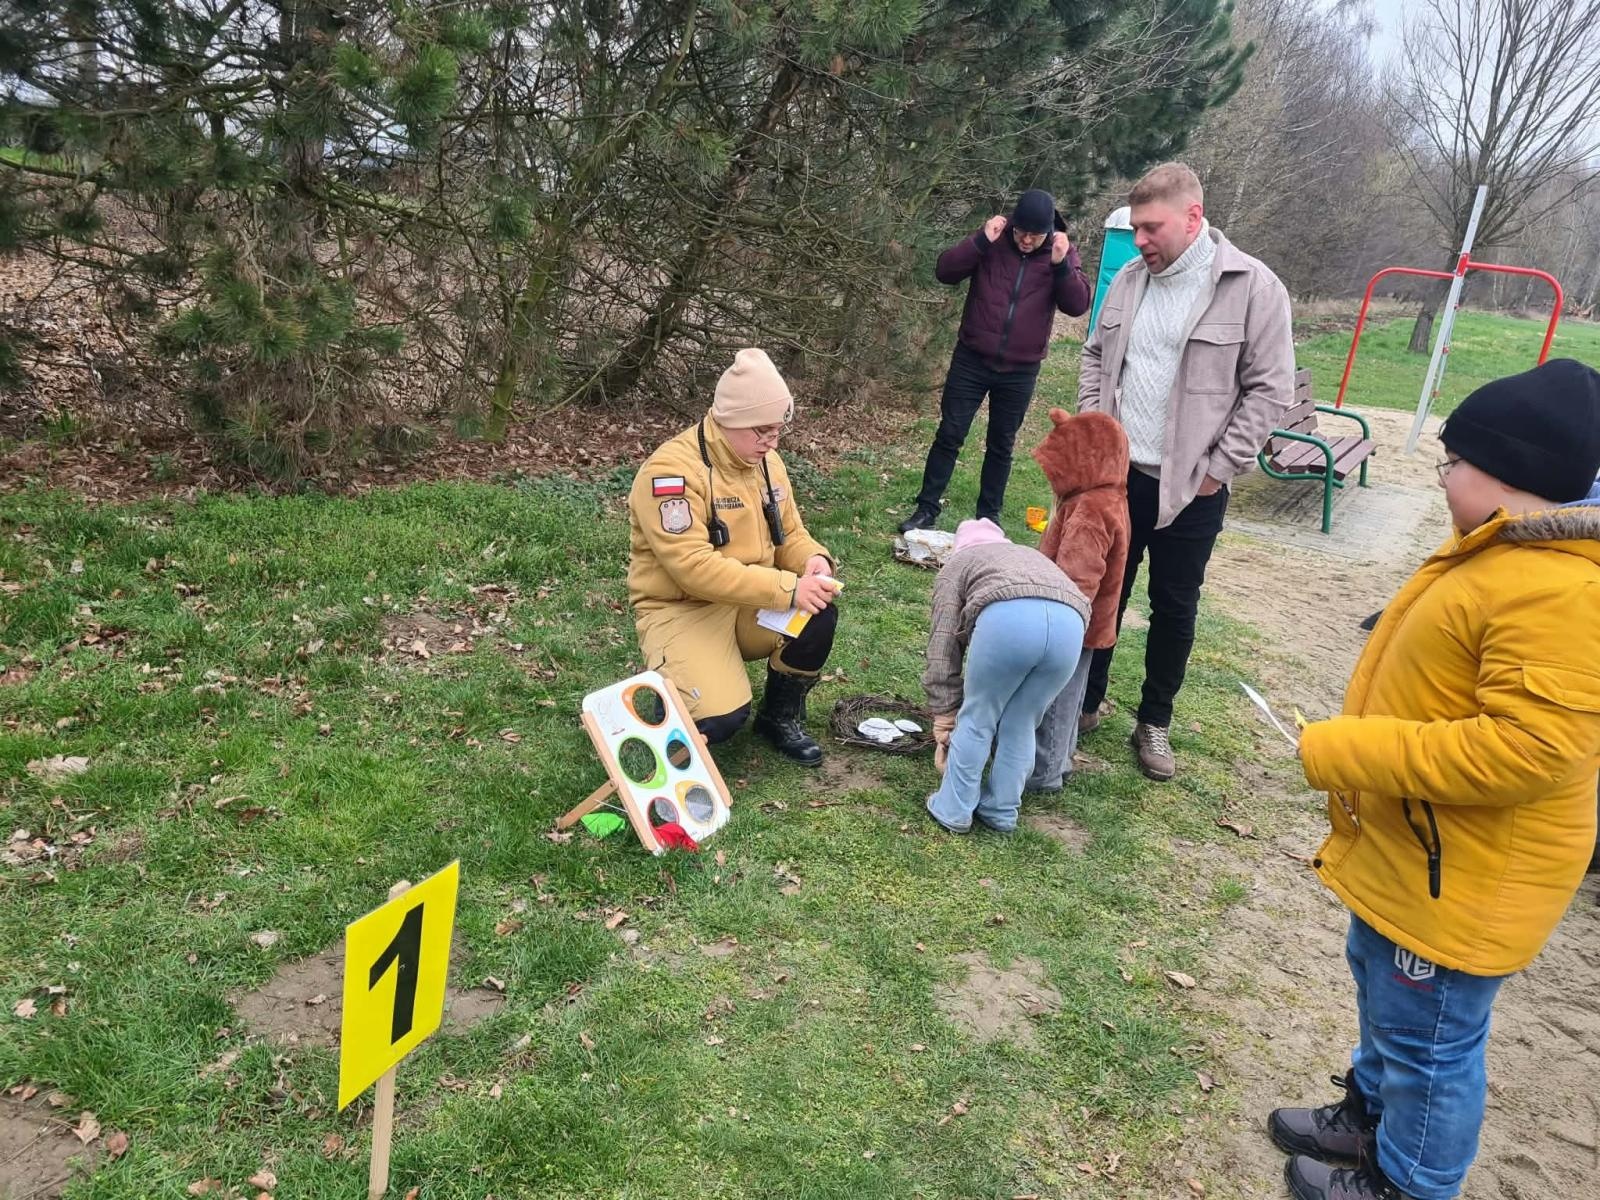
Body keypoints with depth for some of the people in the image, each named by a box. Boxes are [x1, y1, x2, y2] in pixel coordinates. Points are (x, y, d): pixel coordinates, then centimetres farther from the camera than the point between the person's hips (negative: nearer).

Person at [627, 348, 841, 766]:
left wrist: (814, 559, -15)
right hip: (681, 609, -7)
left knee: (818, 616, -22)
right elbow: (693, 568, -29)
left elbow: (790, 535, 11)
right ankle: (669, 680, 10)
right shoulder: (672, 469, -22)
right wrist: (787, 588, -33)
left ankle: (781, 717, 6)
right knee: (720, 719, -27)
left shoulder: (766, 462, 3)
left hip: (750, 602, 7)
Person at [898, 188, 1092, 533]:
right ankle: (927, 509, 10)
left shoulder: (1062, 252, -2)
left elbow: (1078, 305, -9)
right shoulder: (992, 242, -4)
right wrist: (980, 240, -23)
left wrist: (1062, 265, -23)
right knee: (949, 435, 0)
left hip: (1020, 371, 1)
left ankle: (989, 515, 23)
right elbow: (945, 271, -11)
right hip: (972, 360, -1)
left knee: (1002, 444, 11)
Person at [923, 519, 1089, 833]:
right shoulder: (1031, 556, 44)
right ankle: (1002, 812, 33)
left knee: (976, 720, 17)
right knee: (1021, 725, 22)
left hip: (1008, 616, -4)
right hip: (1070, 622, 4)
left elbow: (943, 647, 21)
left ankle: (953, 809, 27)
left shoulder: (956, 564, 31)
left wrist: (944, 720, 26)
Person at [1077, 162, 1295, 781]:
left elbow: (1270, 390, -10)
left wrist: (1217, 468, -12)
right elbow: (1096, 355, 17)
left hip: (1190, 487, -4)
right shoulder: (1131, 278, 5)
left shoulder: (1253, 287, -11)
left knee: (1174, 609, 8)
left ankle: (1154, 723, 24)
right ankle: (1087, 701, 30)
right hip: (1116, 473, 4)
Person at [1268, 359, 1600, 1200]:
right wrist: (1356, 747, 17)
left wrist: (1344, 751, -29)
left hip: (1461, 875, -10)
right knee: (1380, 986, 27)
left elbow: (1525, 749, -33)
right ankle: (1372, 1115, 49)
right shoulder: (1511, 552, 4)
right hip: (1409, 847, 10)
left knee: (1426, 1037, 11)